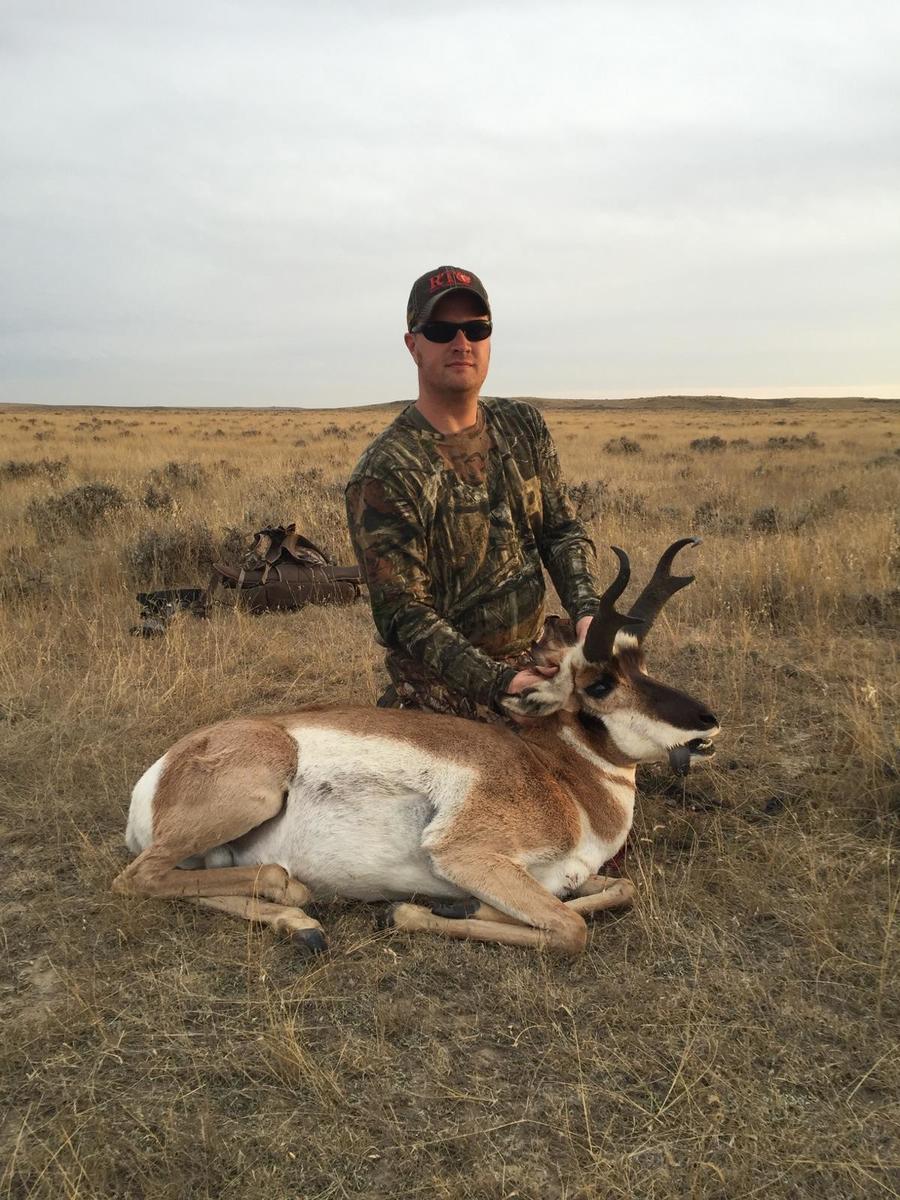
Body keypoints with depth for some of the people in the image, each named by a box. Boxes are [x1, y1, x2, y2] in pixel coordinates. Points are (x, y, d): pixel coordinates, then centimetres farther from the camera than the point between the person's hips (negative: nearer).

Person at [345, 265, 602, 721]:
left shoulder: (523, 426, 3)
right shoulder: (383, 475, -17)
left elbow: (562, 530, 6)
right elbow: (403, 614, -18)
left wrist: (586, 611, -13)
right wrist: (498, 682, -25)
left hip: (534, 664, 6)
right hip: (446, 697, -5)